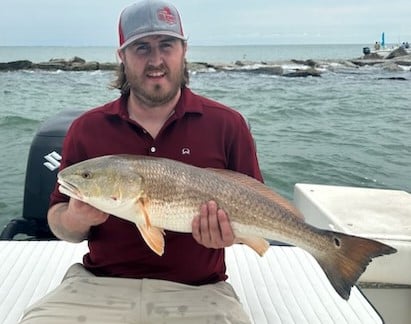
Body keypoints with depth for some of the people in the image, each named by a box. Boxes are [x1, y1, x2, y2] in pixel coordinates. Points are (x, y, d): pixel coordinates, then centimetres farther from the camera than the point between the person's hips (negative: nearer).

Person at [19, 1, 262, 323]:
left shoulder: (227, 124, 0)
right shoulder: (86, 129, 4)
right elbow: (57, 218, 9)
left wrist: (231, 232, -16)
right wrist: (76, 220, -14)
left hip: (197, 291, 0)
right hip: (99, 284, 1)